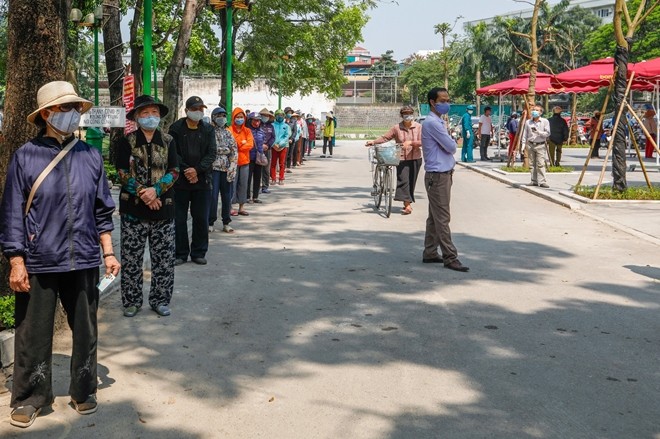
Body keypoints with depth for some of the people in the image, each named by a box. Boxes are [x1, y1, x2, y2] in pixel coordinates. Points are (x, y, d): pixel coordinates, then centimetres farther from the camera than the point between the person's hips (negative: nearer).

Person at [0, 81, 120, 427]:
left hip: (84, 261, 3)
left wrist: (108, 253, 8)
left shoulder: (90, 156, 5)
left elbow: (102, 210, 10)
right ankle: (30, 398, 24)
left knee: (86, 331, 13)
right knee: (34, 334, 7)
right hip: (38, 263, -3)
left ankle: (84, 391, 31)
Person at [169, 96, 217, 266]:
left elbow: (212, 153, -1)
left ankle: (199, 252, 17)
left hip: (202, 180, 2)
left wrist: (197, 170, -14)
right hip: (180, 180, -2)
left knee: (201, 218, 6)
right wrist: (186, 171, -13)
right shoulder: (176, 129, 0)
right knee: (179, 218, 3)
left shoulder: (208, 130, 6)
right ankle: (180, 253, 14)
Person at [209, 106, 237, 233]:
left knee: (227, 197, 5)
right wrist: (226, 150, -6)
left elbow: (234, 151, 8)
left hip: (227, 169, 4)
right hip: (214, 167, -4)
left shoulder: (228, 133, 14)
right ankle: (211, 223, 4)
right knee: (213, 196, -5)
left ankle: (226, 223, 13)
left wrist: (232, 166, -4)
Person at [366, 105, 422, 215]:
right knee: (403, 180, -13)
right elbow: (385, 137, 1)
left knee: (411, 182, 8)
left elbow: (422, 142, -6)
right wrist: (374, 142, -10)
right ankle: (408, 205, -16)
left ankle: (407, 202, 23)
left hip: (415, 159, 2)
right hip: (402, 159, -1)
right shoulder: (397, 128, -1)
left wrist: (410, 142, -21)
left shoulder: (418, 127, 1)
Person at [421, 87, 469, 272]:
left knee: (435, 217, 13)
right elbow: (451, 146, -16)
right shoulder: (432, 123, -16)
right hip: (437, 176, -10)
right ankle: (450, 257, -6)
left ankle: (430, 253, 20)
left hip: (443, 174, 10)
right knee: (442, 218, -7)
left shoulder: (439, 122, 17)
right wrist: (452, 142, 4)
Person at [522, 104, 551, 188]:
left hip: (540, 145, -3)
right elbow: (524, 135, 12)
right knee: (532, 164, 5)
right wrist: (523, 145, 5)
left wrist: (538, 132, -17)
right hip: (530, 145, 3)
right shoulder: (528, 122, 9)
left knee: (541, 164, -10)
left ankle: (542, 181, -11)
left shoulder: (545, 121, 2)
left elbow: (547, 133, -3)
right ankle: (534, 181, 10)